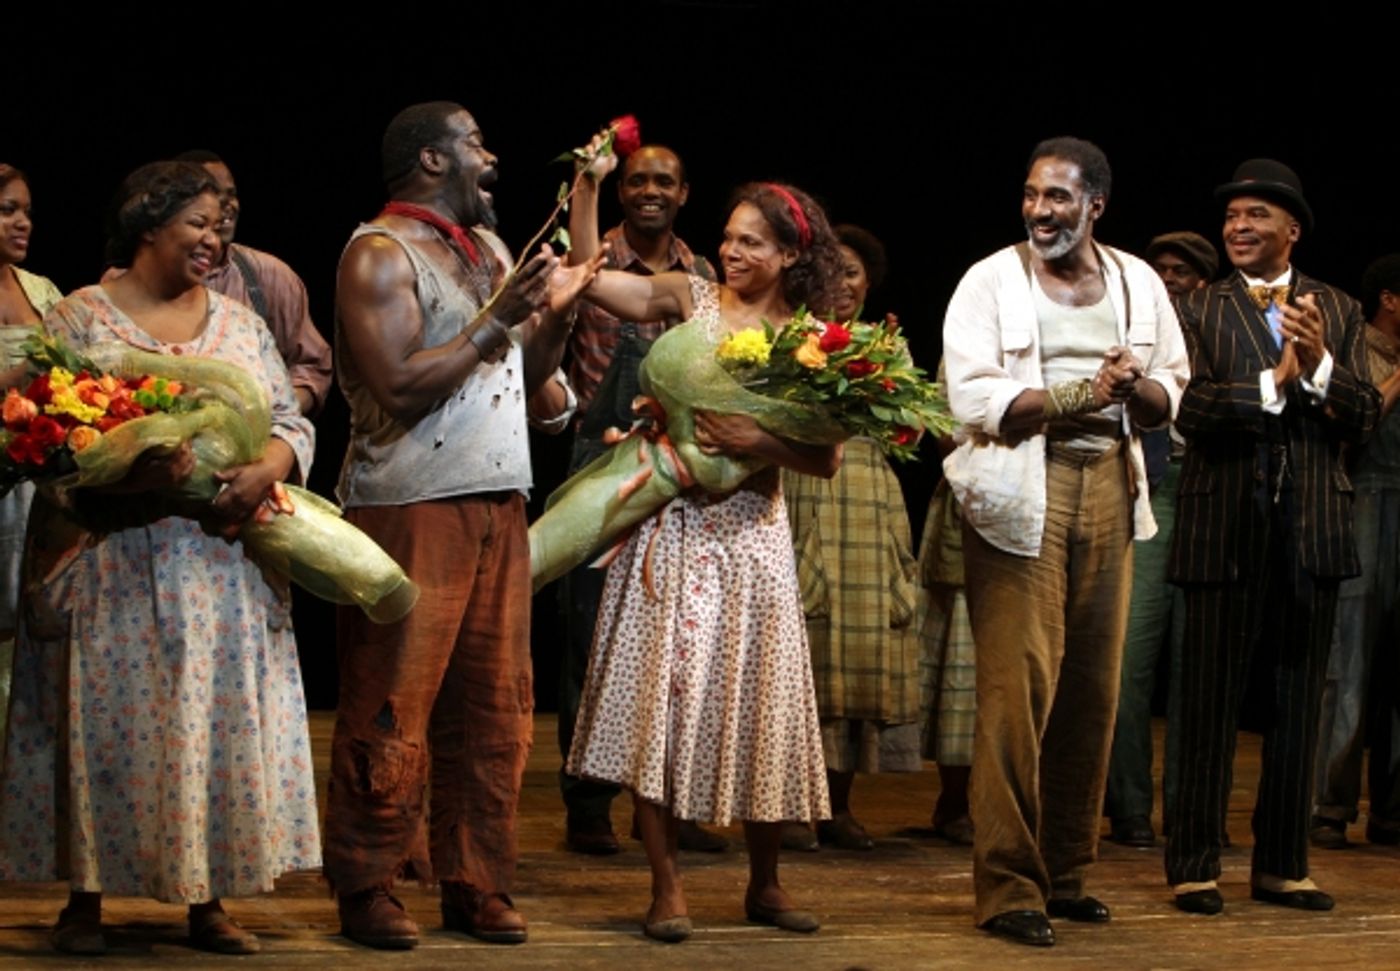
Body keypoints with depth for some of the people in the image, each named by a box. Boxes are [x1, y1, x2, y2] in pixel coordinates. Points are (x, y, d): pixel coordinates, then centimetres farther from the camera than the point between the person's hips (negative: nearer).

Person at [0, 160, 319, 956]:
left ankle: (209, 900, 9)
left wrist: (266, 470, -12)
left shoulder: (240, 324, 14)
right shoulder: (79, 320, 1)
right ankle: (87, 898, 7)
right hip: (114, 569, -4)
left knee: (221, 719, 2)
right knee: (106, 723, -2)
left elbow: (292, 421, 11)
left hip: (221, 562, 4)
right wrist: (135, 470, -25)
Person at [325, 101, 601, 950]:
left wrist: (557, 312, 4)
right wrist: (496, 320, -15)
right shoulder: (380, 254, -6)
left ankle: (476, 884, 12)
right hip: (411, 507, -7)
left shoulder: (489, 248, 18)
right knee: (393, 706, -5)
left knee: (496, 705, 5)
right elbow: (399, 387, -16)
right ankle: (367, 888, 3)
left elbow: (528, 380, 20)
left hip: (499, 502, 7)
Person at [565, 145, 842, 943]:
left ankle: (765, 883, 19)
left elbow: (828, 458, -4)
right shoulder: (692, 299, 5)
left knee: (756, 698, 4)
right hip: (673, 525, 0)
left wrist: (756, 441, -17)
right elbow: (589, 276, -1)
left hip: (751, 533, 0)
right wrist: (590, 188, -9)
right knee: (663, 694, -4)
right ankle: (668, 886, 1)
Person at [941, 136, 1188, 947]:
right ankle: (1008, 888, -6)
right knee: (1018, 688, -9)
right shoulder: (991, 282, -2)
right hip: (1022, 492, -4)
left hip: (1108, 488, 4)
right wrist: (1085, 395, -19)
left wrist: (1138, 385, -11)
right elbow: (975, 396, -12)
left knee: (1092, 689, 5)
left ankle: (1067, 872, 16)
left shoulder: (1138, 283, 11)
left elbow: (1172, 394, 12)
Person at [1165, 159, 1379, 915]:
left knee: (1297, 702, 9)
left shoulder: (1339, 313, 9)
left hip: (1312, 529, 3)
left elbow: (1363, 419, 0)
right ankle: (1194, 864, 7)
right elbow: (1188, 407, -13)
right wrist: (1273, 384, -20)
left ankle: (1283, 865, 17)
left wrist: (1320, 365, -16)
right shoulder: (1199, 311, 1)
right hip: (1225, 530, -3)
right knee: (1210, 703, 1)